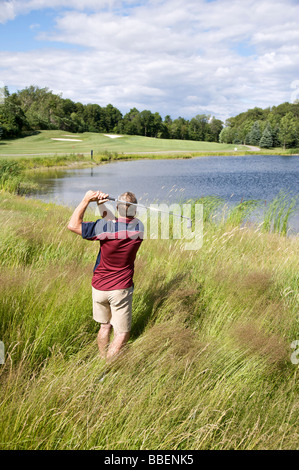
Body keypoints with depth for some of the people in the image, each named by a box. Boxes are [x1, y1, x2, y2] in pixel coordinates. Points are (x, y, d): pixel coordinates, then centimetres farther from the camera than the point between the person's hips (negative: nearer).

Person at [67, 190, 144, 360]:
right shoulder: (139, 228, -8)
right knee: (122, 334, 8)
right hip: (121, 289, -1)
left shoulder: (105, 227, -18)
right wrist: (102, 204, -4)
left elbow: (73, 225, -12)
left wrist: (87, 199, -11)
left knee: (105, 326, 21)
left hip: (99, 288, 1)